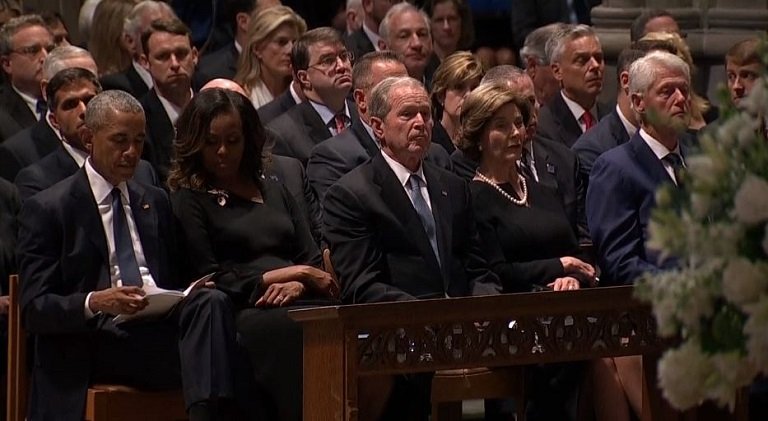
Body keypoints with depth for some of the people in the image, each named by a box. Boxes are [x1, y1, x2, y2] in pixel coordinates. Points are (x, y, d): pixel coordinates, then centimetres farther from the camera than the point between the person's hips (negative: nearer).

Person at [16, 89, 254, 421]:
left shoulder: (155, 201, 25)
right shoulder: (47, 210, 6)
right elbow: (34, 309, -1)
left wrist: (191, 294, 1)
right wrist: (95, 302, -21)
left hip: (160, 325, 6)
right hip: (98, 338, -6)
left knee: (211, 302, -32)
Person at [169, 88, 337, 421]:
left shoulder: (273, 191, 29)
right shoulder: (187, 200, 10)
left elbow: (314, 262, 21)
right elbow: (209, 279, 0)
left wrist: (296, 285, -4)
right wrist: (286, 273, -2)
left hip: (295, 303, 5)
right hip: (241, 314, -5)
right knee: (301, 331, -39)